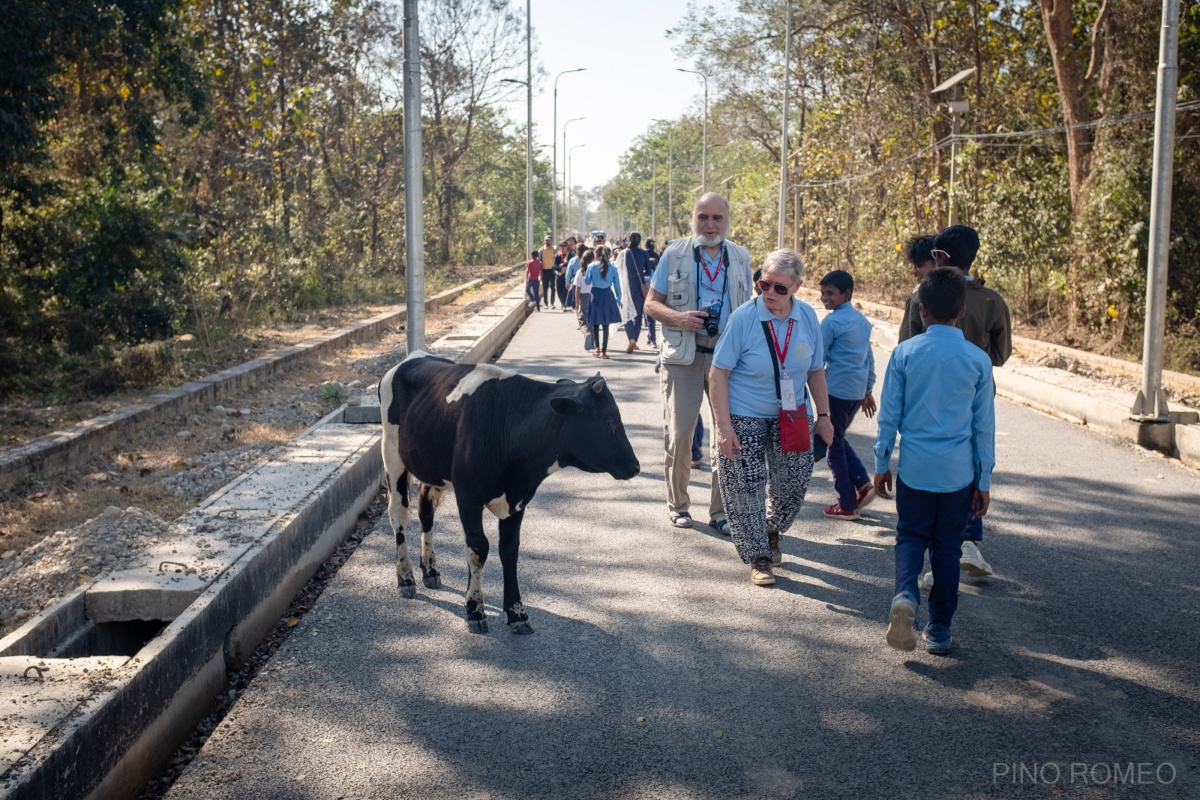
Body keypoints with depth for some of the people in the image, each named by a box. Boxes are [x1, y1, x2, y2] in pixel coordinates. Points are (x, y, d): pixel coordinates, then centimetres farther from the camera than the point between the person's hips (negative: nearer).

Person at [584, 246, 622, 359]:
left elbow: (587, 281, 1)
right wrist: (618, 299, 8)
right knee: (606, 324, 5)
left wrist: (584, 274, 19)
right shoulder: (612, 268, -2)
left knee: (595, 323, 16)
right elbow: (617, 285, 0)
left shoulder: (592, 266, -6)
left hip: (595, 295, -1)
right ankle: (604, 351, 2)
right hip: (608, 295, 1)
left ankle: (597, 347, 21)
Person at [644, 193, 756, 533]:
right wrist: (678, 318, -17)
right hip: (683, 354, -2)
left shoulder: (740, 257, 8)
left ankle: (720, 510, 17)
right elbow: (651, 303, 2)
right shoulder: (674, 254, 1)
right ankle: (678, 504, 21)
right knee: (679, 434, 2)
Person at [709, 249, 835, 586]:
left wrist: (823, 415, 7)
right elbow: (719, 373, -14)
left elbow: (815, 370, 7)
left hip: (791, 415, 4)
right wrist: (724, 426, -19)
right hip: (743, 416, -4)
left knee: (795, 481, 7)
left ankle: (772, 532, 36)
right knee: (746, 488, -1)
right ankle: (758, 557, 15)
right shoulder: (743, 318, -17)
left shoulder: (808, 317, -5)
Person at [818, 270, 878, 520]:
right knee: (838, 439, 23)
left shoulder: (831, 322, -13)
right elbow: (869, 357, 17)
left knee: (834, 445, 4)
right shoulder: (862, 320, 11)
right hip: (858, 391, 8)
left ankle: (847, 505, 9)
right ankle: (863, 483, 11)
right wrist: (868, 390, 24)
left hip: (837, 390, -8)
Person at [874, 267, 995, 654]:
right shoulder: (978, 360, -4)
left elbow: (889, 415, -2)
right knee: (947, 547, 12)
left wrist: (881, 463, 9)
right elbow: (984, 426, 1)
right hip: (959, 473, 1)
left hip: (914, 469, -1)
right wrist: (984, 480, 9)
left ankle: (905, 594, -13)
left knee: (911, 536, 15)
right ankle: (940, 629, 17)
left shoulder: (905, 353, -6)